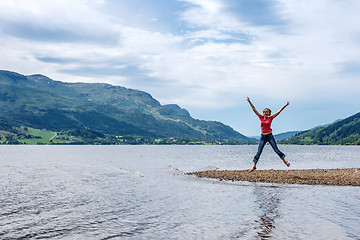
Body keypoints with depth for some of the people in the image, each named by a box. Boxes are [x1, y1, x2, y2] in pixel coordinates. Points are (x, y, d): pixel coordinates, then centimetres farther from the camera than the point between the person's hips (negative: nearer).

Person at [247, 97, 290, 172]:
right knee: (259, 151, 0)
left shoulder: (270, 118, 2)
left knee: (276, 150, 2)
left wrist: (285, 106, -3)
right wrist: (249, 102, 0)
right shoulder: (261, 117, 5)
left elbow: (279, 112, 0)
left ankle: (285, 161, 17)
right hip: (263, 137, 1)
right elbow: (254, 109, 3)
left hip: (270, 136, -1)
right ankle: (254, 166, 5)